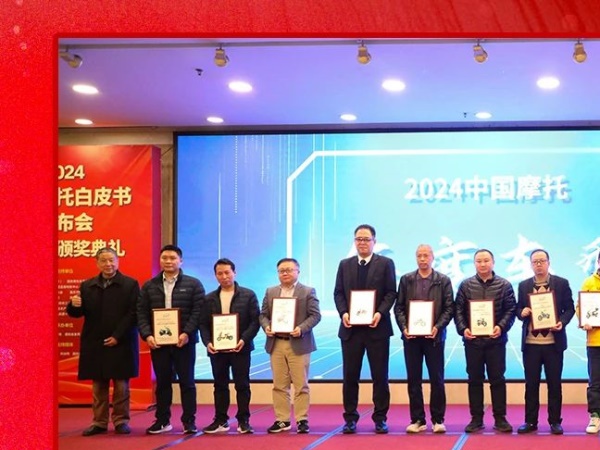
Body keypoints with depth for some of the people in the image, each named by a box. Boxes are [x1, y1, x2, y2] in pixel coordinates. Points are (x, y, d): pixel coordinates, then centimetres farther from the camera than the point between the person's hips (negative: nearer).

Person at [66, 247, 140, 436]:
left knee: (121, 385, 2)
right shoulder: (87, 286, 9)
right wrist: (75, 305, -18)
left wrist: (117, 336, -15)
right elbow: (76, 313, 7)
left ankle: (121, 421, 11)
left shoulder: (130, 284, -1)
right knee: (98, 385, 8)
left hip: (121, 343, -3)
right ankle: (99, 422, 14)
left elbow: (133, 313, -8)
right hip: (95, 344, 3)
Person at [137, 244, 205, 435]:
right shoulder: (149, 286, 9)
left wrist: (187, 333, -16)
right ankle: (162, 420, 17)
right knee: (162, 382, 9)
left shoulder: (193, 284, 2)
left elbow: (198, 311, -5)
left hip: (183, 341, -2)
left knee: (187, 381, 3)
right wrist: (147, 335, -10)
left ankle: (189, 421, 9)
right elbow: (142, 313, 4)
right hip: (157, 341, 2)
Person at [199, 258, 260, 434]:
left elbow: (255, 321, -4)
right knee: (220, 385, 8)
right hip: (217, 348, 3)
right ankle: (220, 420, 14)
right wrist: (207, 342, -10)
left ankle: (243, 420, 7)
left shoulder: (248, 295, 1)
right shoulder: (209, 298, 10)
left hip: (240, 347, -3)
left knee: (242, 385, 1)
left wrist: (244, 339, -17)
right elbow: (203, 324, 7)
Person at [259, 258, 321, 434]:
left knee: (301, 385, 0)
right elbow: (263, 315, 11)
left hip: (298, 344, -4)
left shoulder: (308, 292, 1)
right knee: (279, 385, 7)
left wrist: (301, 329, -20)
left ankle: (302, 420, 6)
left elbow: (315, 315, -6)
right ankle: (282, 420, 13)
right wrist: (266, 327, -10)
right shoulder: (270, 292, 13)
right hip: (276, 344, 4)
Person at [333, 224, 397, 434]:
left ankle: (380, 418, 9)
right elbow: (338, 293, 8)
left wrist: (380, 313, -17)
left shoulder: (385, 263, 3)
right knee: (350, 375, 5)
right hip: (351, 328, 2)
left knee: (380, 375, 2)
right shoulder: (345, 265, 11)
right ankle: (350, 418, 12)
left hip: (377, 327, -2)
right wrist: (343, 313, -9)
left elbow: (391, 292, -2)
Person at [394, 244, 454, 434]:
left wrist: (438, 327, -14)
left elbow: (449, 308, -1)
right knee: (413, 379, 4)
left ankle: (438, 420, 10)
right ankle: (417, 420, 11)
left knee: (437, 379, 2)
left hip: (434, 336, -2)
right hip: (411, 336, 2)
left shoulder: (443, 280, 3)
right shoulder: (406, 279, 8)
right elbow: (399, 307, 6)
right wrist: (404, 327, -9)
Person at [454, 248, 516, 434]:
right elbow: (458, 310, 3)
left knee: (497, 379, 3)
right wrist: (463, 329, -11)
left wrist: (501, 327, -17)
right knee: (474, 380, 7)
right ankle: (476, 419, 13)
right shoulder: (466, 285, 5)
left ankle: (500, 418, 11)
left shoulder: (504, 285, 2)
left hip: (496, 339, -1)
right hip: (472, 340, 1)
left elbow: (511, 309, -2)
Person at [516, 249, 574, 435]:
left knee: (554, 383, 5)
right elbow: (518, 309, 10)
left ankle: (555, 421, 13)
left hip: (554, 342, -2)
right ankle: (530, 421, 13)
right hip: (530, 342, 2)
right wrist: (522, 313, -13)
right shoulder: (523, 285, 7)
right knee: (531, 383, 6)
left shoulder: (562, 283, 1)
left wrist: (562, 322, -16)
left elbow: (570, 308, 1)